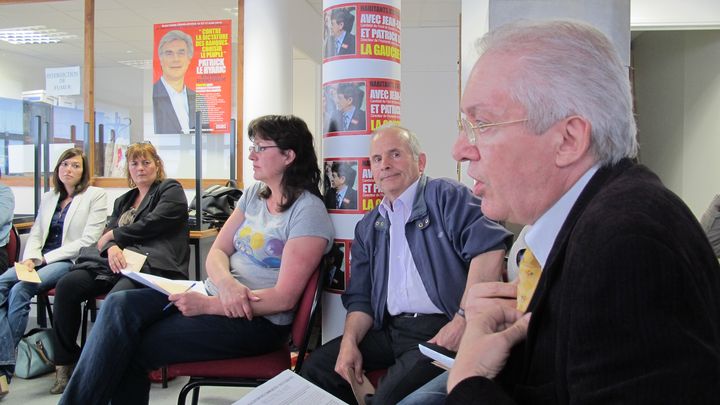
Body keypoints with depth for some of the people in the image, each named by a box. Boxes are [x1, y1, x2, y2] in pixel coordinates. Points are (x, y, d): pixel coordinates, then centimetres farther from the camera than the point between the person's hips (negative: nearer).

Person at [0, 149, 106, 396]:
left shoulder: (95, 195, 1)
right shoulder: (49, 197, 21)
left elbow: (88, 241, -7)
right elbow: (36, 233, 18)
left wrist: (46, 257, -11)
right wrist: (30, 258, -5)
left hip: (71, 261, -6)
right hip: (40, 260, 6)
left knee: (20, 290, -28)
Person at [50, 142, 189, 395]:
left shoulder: (171, 190, 9)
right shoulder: (123, 201, 29)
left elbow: (150, 225, -6)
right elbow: (108, 233, 16)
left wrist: (114, 236, 5)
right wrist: (112, 248, -8)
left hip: (153, 265, -7)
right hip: (118, 262, 7)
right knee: (65, 286, -16)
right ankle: (66, 363, -4)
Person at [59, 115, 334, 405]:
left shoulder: (308, 211, -13)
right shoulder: (254, 195, 10)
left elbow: (284, 298, -18)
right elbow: (216, 252, 8)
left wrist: (208, 304, -20)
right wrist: (225, 283, -17)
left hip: (257, 320, -7)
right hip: (216, 295, 7)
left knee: (131, 350, -15)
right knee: (120, 305, -15)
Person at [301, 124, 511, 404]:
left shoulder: (444, 195, -3)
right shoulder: (368, 227, 19)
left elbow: (489, 247, -19)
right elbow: (360, 297, 17)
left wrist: (462, 320, -23)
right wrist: (349, 342, -1)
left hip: (440, 330, -6)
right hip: (389, 330, 7)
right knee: (316, 368, -3)